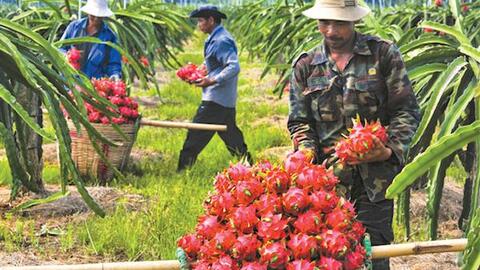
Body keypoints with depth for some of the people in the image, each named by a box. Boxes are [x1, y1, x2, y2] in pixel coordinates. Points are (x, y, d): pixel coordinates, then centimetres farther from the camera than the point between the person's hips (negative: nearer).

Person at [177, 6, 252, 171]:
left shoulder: (221, 41, -17)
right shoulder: (215, 38, 15)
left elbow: (234, 67, -25)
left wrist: (212, 81, -28)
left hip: (215, 99, -10)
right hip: (225, 100, 10)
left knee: (196, 134, -7)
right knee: (230, 135, 15)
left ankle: (183, 169, -5)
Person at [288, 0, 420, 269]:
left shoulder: (384, 54, 2)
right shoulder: (305, 66, 9)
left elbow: (407, 111, 0)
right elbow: (299, 121, 10)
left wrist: (392, 150, -15)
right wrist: (308, 153, -9)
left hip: (375, 176, -2)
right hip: (327, 176, 2)